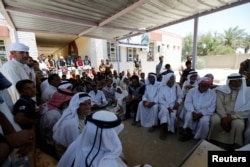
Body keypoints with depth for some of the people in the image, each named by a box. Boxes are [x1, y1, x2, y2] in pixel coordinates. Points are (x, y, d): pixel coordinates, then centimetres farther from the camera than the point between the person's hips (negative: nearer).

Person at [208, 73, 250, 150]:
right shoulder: (222, 90, 1)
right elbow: (219, 105, -6)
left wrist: (231, 117, -19)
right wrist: (224, 117, -20)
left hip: (237, 116, 1)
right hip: (222, 114, 0)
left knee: (239, 125, -32)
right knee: (215, 120, -31)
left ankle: (231, 146, -8)